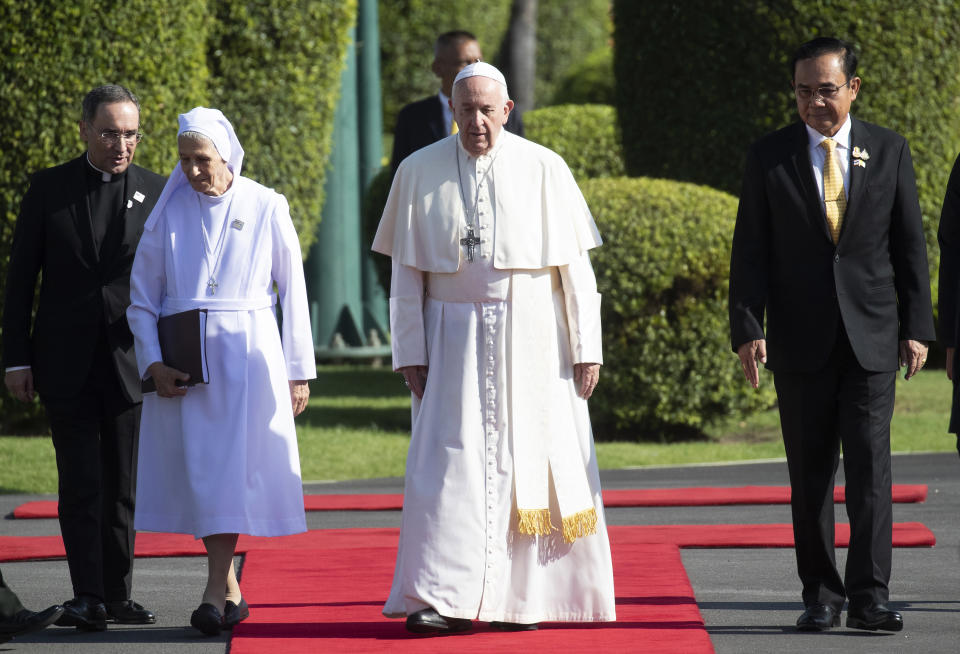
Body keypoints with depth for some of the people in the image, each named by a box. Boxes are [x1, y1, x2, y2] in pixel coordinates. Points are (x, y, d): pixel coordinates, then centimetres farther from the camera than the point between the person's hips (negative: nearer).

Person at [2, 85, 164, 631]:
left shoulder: (157, 192, 3)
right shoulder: (49, 189, 3)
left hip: (130, 360, 1)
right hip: (66, 363, -1)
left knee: (123, 485, 6)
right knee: (81, 484, -4)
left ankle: (118, 594, 14)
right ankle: (88, 597, -6)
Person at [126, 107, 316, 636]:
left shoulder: (266, 208, 3)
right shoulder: (169, 212, 7)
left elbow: (293, 292, 7)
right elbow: (142, 298, 9)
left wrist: (298, 370, 5)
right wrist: (153, 363, -4)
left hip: (247, 354, -2)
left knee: (232, 466, -11)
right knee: (199, 471, 1)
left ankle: (216, 591, -15)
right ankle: (230, 590, 11)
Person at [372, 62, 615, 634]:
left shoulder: (544, 170, -1)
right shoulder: (420, 172, 2)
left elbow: (575, 266, 0)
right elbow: (407, 273, 4)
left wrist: (587, 348, -4)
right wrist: (411, 352, -2)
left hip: (532, 339, 0)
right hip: (455, 335, 0)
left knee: (528, 461, 1)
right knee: (450, 463, -8)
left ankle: (525, 597, 9)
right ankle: (445, 601, -10)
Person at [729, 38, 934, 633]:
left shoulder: (890, 151, 5)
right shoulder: (769, 157, 3)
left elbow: (911, 244, 6)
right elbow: (750, 251, 1)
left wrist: (917, 326, 0)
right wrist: (747, 329, -8)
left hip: (872, 336, 0)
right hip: (800, 338, 0)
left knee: (870, 465, -7)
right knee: (810, 472, 4)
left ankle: (870, 595, -6)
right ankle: (822, 594, 11)